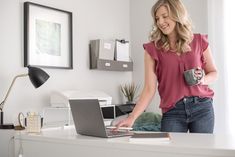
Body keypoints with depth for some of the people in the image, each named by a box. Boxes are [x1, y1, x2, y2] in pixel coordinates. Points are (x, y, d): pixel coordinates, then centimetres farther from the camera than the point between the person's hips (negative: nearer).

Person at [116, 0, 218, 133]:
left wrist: (203, 80, -9)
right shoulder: (153, 49, -1)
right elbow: (150, 89, -5)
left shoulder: (199, 42, 3)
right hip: (173, 111, -1)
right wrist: (132, 117, -15)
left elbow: (213, 73, 14)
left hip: (202, 107, 2)